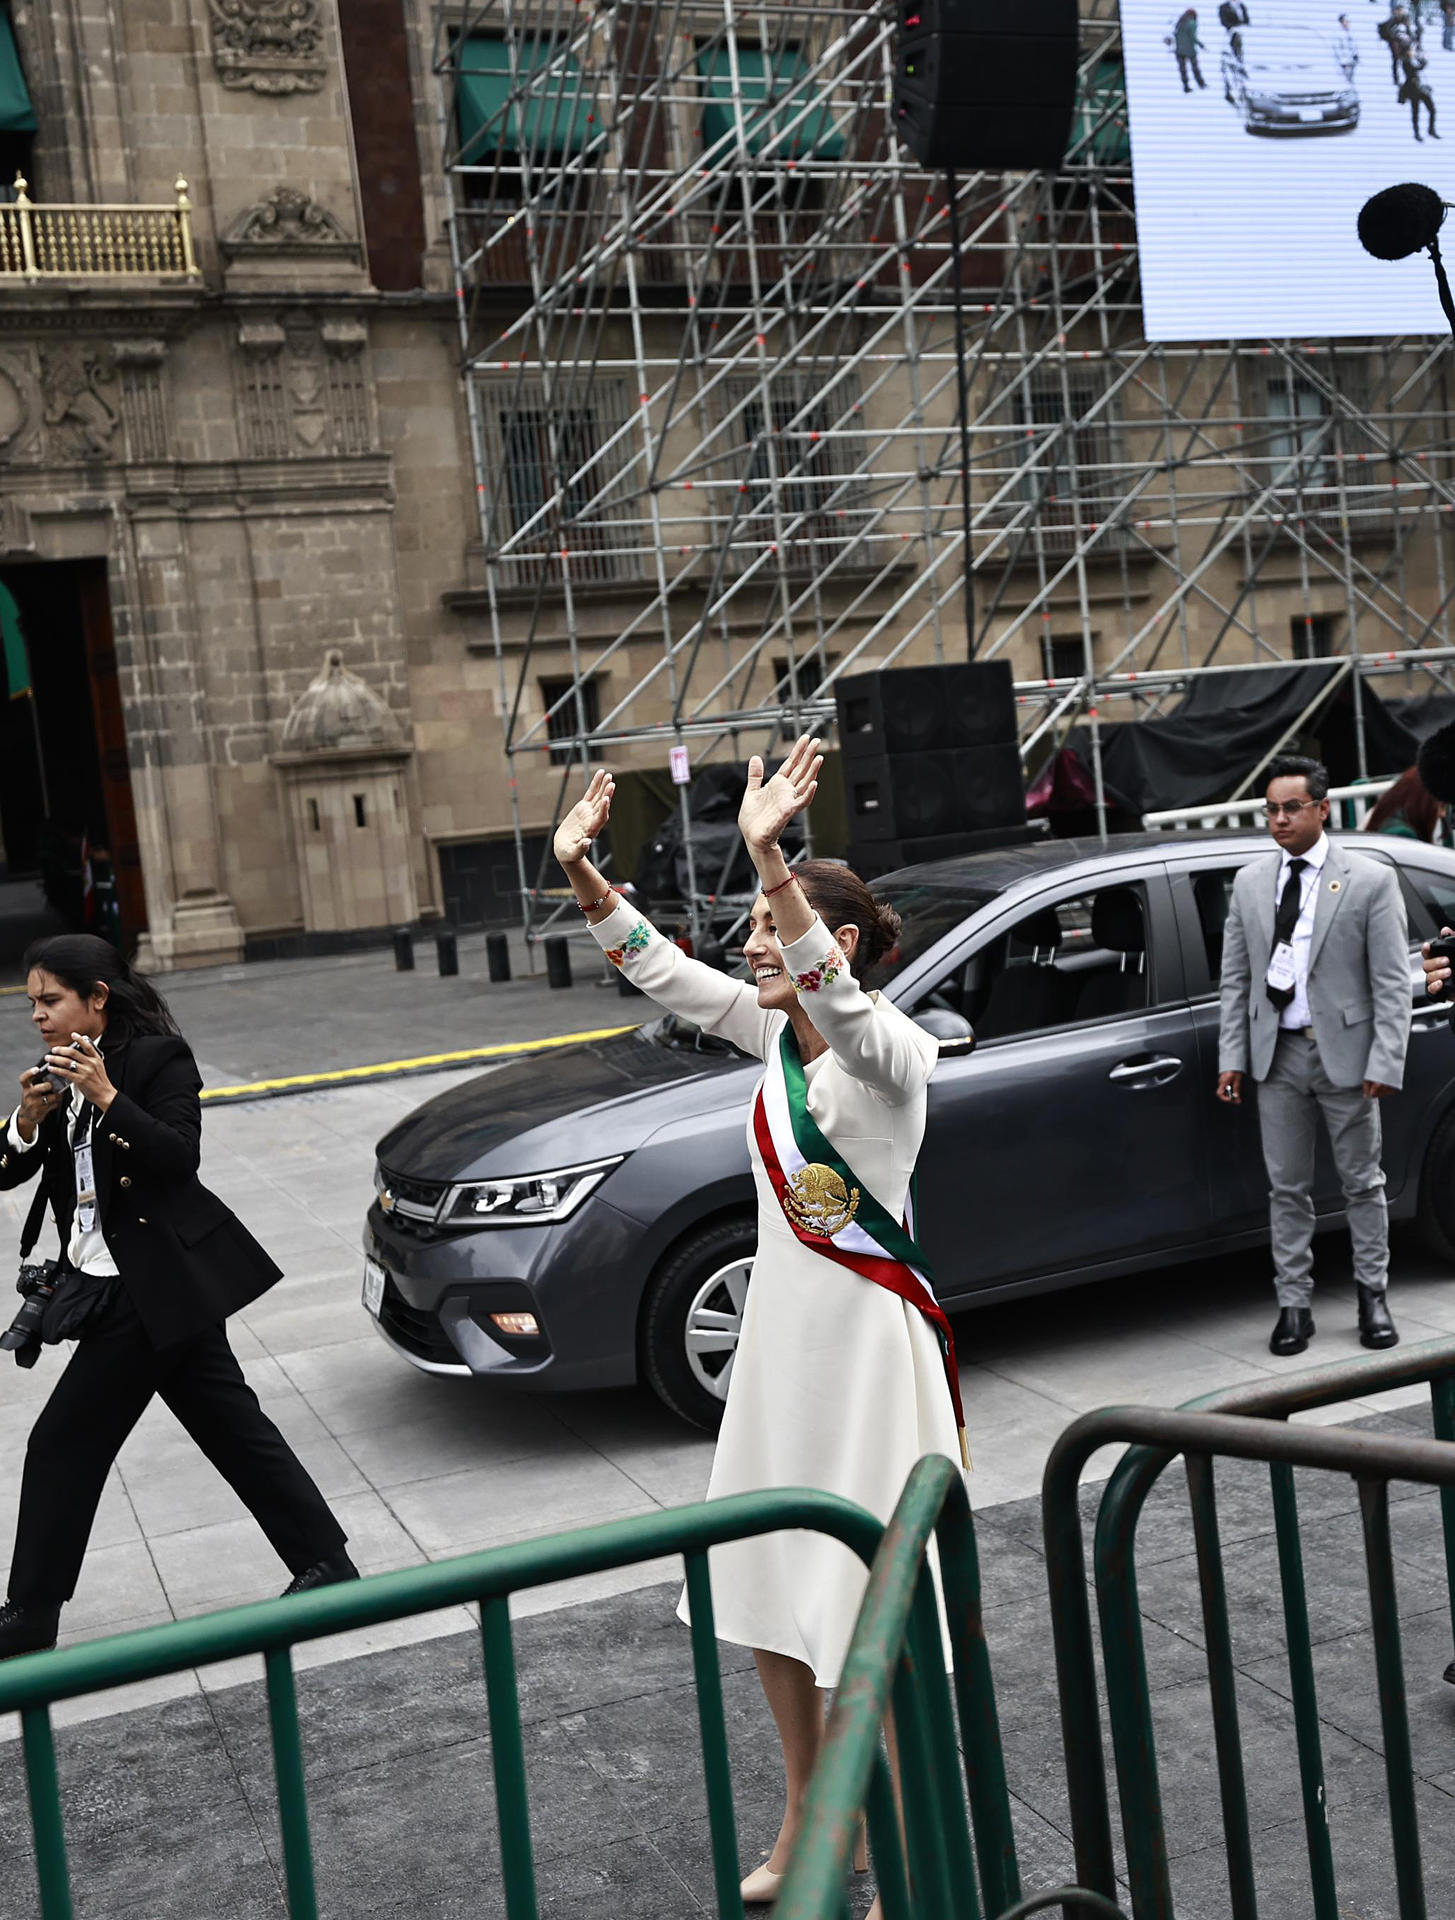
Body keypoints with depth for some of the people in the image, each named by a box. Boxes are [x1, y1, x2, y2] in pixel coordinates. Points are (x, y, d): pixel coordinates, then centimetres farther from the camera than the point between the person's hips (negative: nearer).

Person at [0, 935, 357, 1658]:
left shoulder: (158, 1058, -9)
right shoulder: (61, 1072, 14)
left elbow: (180, 1156, -20)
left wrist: (108, 1097, -27)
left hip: (153, 1287, -9)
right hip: (119, 1286, 9)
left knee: (64, 1443, -3)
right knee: (232, 1428, 10)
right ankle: (326, 1565, 17)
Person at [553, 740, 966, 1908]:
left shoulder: (893, 1051, -18)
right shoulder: (773, 1033, 5)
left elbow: (834, 992, -40)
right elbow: (661, 970, 9)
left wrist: (768, 860, -51)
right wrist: (581, 870, -1)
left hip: (867, 1339, -8)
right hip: (780, 1332, 8)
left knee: (865, 1604, 0)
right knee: (767, 1593, 17)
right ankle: (806, 1821, 36)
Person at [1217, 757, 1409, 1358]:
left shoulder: (1371, 881, -5)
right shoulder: (1250, 882, 7)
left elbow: (1392, 982, -7)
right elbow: (1235, 977, 9)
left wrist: (1385, 1061, -13)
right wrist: (1231, 1055, 3)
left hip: (1345, 1054, -3)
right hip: (1277, 1055, 3)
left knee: (1362, 1182, 9)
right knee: (1287, 1188, 7)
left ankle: (1373, 1296, 22)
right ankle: (1294, 1304, 15)